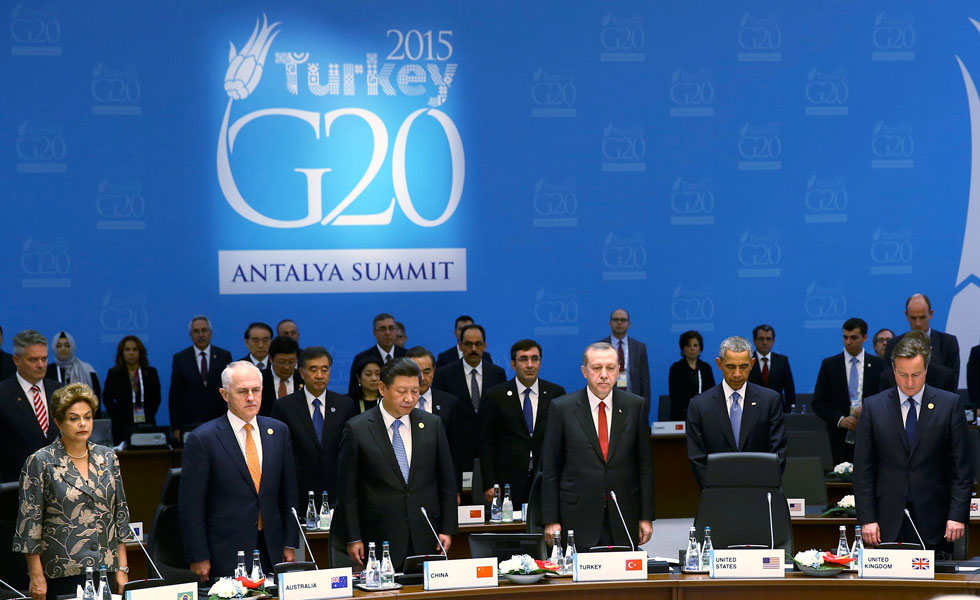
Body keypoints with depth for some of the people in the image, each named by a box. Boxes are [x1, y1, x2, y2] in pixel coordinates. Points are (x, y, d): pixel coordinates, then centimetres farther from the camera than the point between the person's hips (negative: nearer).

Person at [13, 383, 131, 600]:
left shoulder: (107, 458, 9)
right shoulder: (39, 462, -3)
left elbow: (120, 514, 13)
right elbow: (30, 523, -4)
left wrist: (122, 568, 8)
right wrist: (37, 577, -9)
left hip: (106, 569, 4)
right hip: (61, 574, -4)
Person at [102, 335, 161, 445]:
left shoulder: (151, 373, 8)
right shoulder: (114, 374, 4)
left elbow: (156, 398, 10)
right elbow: (107, 399, 5)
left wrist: (149, 414, 0)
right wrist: (117, 417, -1)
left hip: (146, 424, 1)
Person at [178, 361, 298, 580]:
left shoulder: (278, 432, 8)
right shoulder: (202, 439, -7)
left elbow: (289, 493, 12)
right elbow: (191, 505, -6)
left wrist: (290, 545, 8)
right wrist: (199, 558, -8)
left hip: (272, 552, 4)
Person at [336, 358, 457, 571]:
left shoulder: (432, 425, 7)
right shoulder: (357, 429, -2)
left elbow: (447, 483, 12)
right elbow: (348, 491, 0)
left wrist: (447, 529, 6)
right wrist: (353, 539, -4)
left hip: (426, 541, 2)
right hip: (381, 541, -2)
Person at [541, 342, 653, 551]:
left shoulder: (635, 406, 6)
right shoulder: (562, 408, 1)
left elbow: (645, 465, 8)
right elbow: (550, 469, 2)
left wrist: (646, 517, 4)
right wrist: (551, 520, -2)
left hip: (624, 519, 2)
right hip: (577, 518, -1)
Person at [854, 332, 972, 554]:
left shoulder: (950, 405, 3)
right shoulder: (873, 407, 4)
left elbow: (961, 467, 3)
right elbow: (863, 469, 4)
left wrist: (958, 515, -5)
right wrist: (867, 518, -3)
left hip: (933, 521, 0)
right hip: (888, 523, 0)